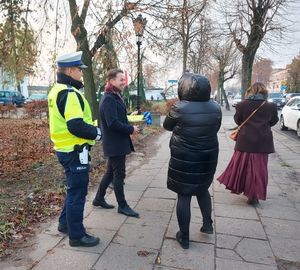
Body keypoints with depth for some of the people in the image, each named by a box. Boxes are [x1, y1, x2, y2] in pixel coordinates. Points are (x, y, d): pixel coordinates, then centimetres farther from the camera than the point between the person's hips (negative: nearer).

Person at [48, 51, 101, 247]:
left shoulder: (57, 90, 13)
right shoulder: (70, 93, -20)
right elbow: (76, 126, -28)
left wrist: (91, 130, 10)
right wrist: (97, 133, -11)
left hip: (65, 148, 10)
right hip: (75, 151, -10)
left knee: (74, 188, 24)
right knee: (77, 192, 3)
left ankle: (65, 223, 39)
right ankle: (77, 235, 18)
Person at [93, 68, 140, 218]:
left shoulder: (115, 97, 13)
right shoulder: (109, 99, -19)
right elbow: (112, 123, -27)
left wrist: (129, 116, 3)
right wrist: (131, 129, -17)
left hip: (116, 143, 10)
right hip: (115, 144, -10)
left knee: (111, 171, 19)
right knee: (119, 174, 2)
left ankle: (99, 198, 33)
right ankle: (122, 206, 17)